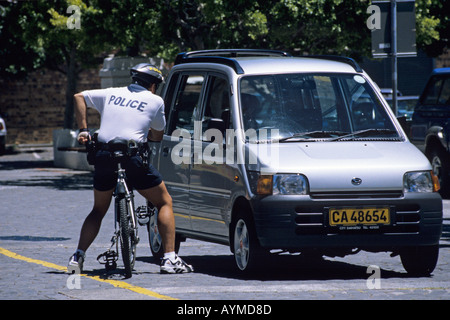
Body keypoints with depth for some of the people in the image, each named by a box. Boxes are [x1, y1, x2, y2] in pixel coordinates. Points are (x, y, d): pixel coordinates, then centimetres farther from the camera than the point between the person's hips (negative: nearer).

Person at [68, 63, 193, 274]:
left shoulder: (111, 94, 17)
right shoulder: (155, 101, 9)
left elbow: (79, 97, 19)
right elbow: (157, 136, 17)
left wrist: (83, 130, 17)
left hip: (103, 156, 4)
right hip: (133, 158, -4)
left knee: (98, 210, 22)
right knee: (165, 203, 11)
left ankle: (78, 257, 8)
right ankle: (169, 259, 0)